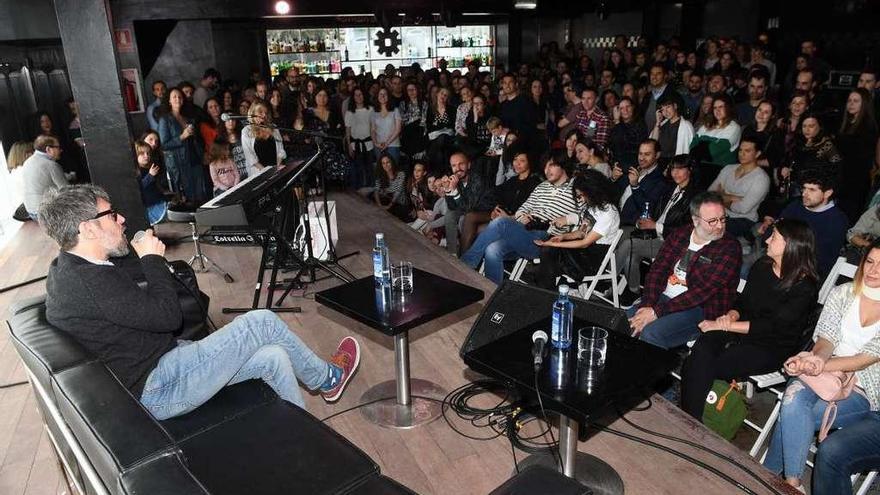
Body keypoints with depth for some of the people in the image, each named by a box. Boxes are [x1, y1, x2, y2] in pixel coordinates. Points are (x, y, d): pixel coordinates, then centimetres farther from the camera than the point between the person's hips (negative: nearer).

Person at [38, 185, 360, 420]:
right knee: (262, 323, -12)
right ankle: (327, 378, 13)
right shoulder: (91, 280, -26)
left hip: (153, 361, 10)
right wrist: (153, 258, -11)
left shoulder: (66, 269, 9)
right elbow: (168, 315, -23)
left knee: (273, 356, 3)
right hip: (155, 389, -10)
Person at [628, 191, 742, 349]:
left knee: (649, 335, -28)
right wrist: (646, 306, -16)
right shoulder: (678, 236, 7)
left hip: (701, 309, -6)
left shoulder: (730, 248, -10)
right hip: (663, 298, 6)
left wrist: (656, 312, -21)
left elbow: (704, 291, -18)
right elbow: (657, 270, 1)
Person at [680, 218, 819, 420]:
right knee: (702, 347, -27)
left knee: (706, 367, -27)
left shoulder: (804, 287, -13)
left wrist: (725, 325, -19)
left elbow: (772, 327, -17)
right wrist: (730, 316, -9)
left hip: (772, 348, -5)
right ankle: (688, 420, -27)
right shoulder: (762, 266, 9)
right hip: (742, 333, 6)